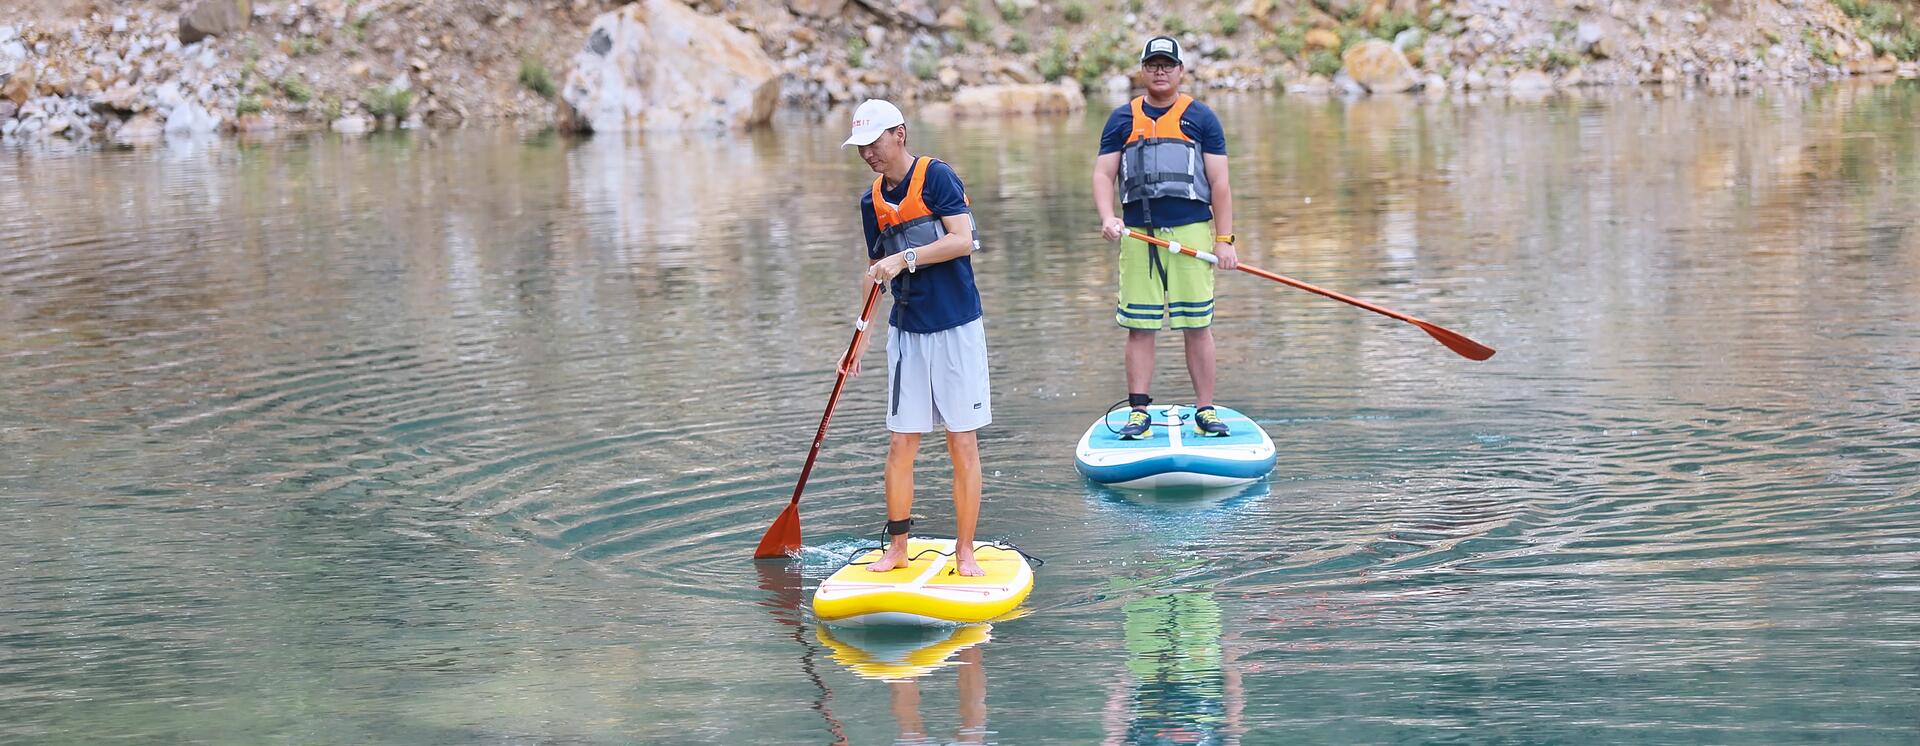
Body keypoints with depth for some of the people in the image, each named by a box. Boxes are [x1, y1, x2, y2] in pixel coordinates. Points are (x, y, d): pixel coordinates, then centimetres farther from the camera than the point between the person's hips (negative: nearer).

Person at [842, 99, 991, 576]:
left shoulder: (936, 177, -8)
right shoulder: (872, 201, 11)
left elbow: (962, 240, -18)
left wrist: (905, 258, -24)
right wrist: (861, 336, 17)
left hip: (956, 328, -5)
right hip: (906, 332, 5)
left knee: (962, 444, -1)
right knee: (900, 443, 3)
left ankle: (964, 552, 6)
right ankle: (896, 548, 13)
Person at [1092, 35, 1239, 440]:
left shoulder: (1201, 118, 7)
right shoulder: (1122, 119, 11)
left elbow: (1219, 183, 4)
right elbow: (1103, 174, 8)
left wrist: (1224, 239, -2)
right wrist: (1107, 217, -11)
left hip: (1190, 230, -1)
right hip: (1138, 234, 1)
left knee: (1197, 326, 0)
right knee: (1140, 327, 2)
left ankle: (1205, 409, 6)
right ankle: (1138, 411, 6)